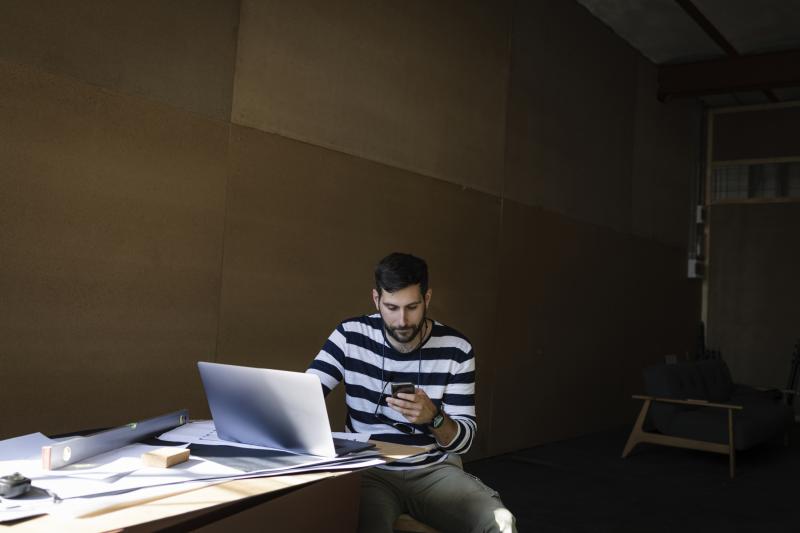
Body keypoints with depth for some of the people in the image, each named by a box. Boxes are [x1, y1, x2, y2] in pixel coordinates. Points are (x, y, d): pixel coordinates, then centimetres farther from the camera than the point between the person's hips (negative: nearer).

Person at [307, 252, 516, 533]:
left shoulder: (456, 349, -6)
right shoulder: (350, 336, -5)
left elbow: (464, 440, -4)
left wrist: (434, 417, -26)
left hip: (435, 470, 1)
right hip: (368, 470, -1)